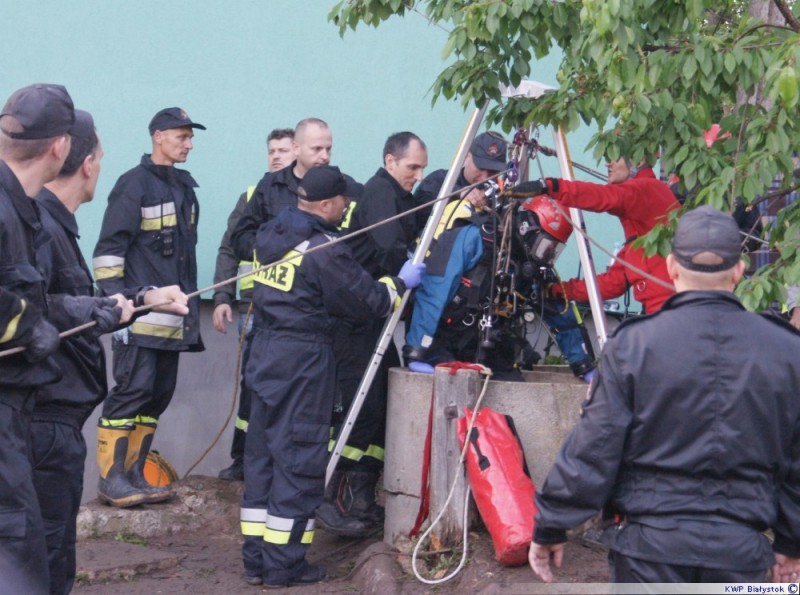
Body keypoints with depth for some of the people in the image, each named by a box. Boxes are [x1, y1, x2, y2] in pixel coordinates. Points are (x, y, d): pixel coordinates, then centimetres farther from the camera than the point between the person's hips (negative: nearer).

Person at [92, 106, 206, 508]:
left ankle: (133, 473, 14)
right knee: (133, 389, -10)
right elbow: (108, 249, -10)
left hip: (174, 314, 8)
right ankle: (111, 478, -4)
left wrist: (191, 302, 22)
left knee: (160, 393, 7)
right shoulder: (134, 184, -7)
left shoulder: (184, 186, 17)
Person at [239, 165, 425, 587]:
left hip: (265, 352, 8)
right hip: (303, 360, -8)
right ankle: (284, 564, 4)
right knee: (299, 460, 0)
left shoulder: (270, 235, 6)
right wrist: (401, 283, 6)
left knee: (262, 453, 12)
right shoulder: (324, 250, -18)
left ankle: (256, 558, 18)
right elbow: (365, 302, -11)